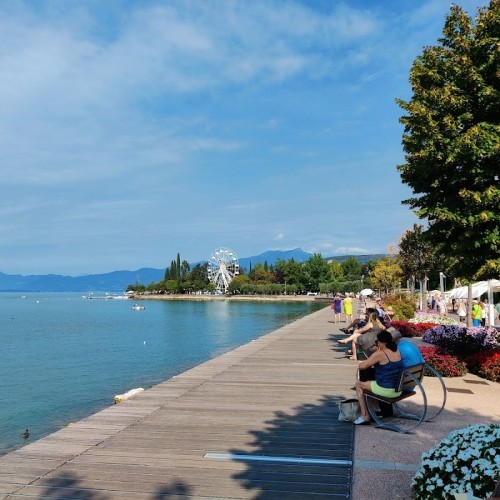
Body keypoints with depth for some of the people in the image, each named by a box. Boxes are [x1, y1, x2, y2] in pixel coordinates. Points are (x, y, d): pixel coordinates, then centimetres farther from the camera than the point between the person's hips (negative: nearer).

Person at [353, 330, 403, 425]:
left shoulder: (379, 354, -18)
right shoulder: (397, 351, 5)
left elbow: (362, 366, -14)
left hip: (386, 390, -8)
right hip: (399, 391, 8)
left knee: (359, 384, 12)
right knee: (373, 381, 33)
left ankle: (365, 416, 11)